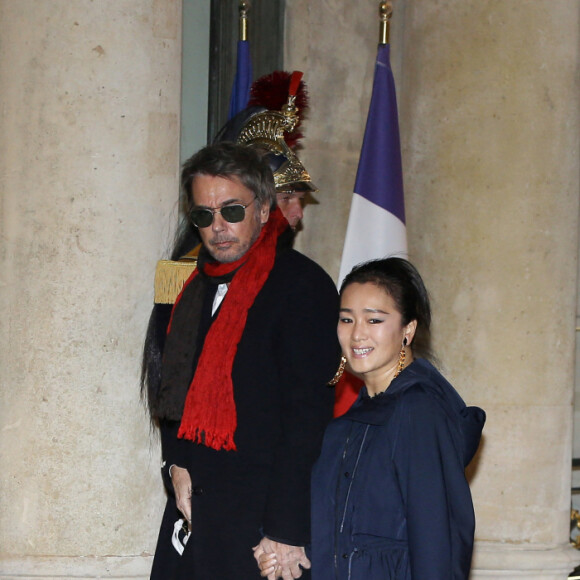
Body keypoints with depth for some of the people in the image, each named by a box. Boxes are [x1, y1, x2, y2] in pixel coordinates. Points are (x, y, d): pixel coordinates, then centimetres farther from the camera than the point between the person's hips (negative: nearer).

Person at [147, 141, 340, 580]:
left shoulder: (303, 284, -10)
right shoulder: (200, 286, 13)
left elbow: (307, 416, -15)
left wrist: (287, 531, -18)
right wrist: (178, 464, 1)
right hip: (192, 511, 7)